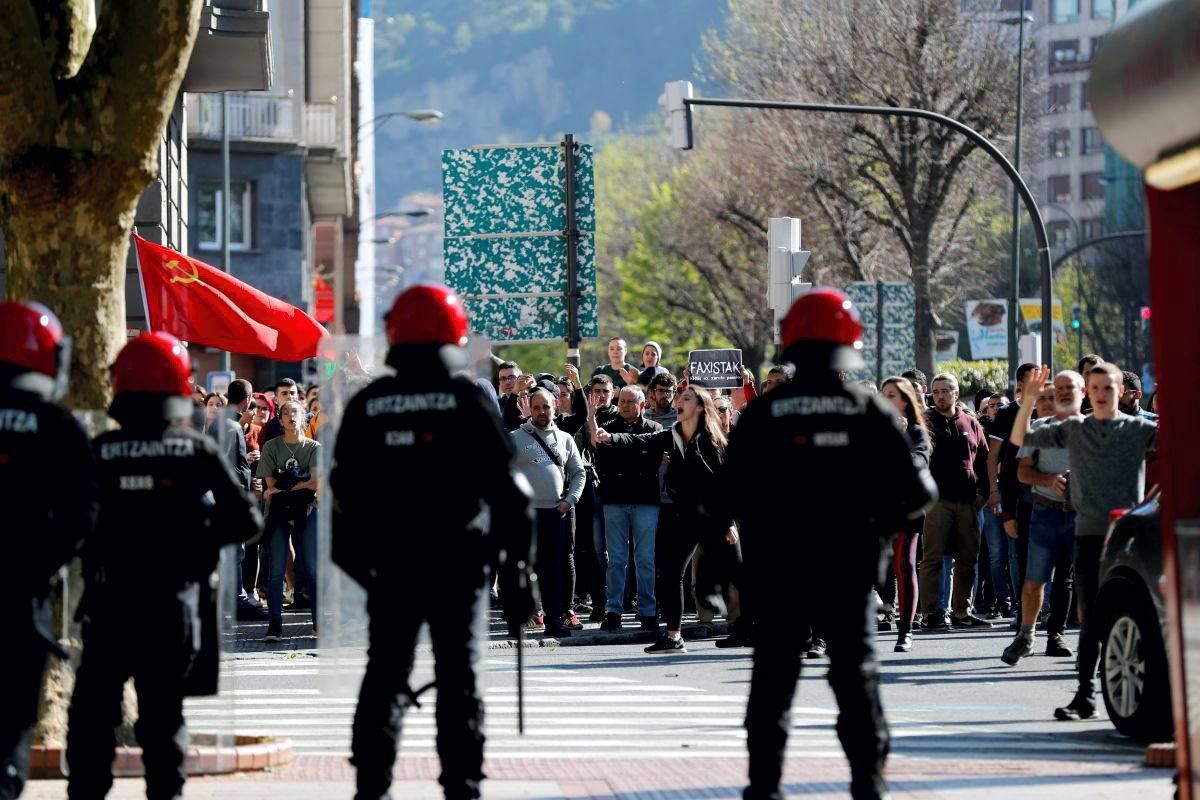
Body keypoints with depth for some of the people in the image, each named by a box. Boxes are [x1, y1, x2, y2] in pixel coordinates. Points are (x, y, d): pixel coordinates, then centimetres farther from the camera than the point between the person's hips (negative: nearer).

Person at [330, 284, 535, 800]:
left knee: (384, 677, 9)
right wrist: (516, 565, -1)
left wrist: (354, 554, 19)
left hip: (389, 563, 2)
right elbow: (505, 489, -6)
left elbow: (346, 491, 9)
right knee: (459, 680, 2)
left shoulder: (367, 406, 4)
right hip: (457, 560, -2)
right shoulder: (468, 401, -5)